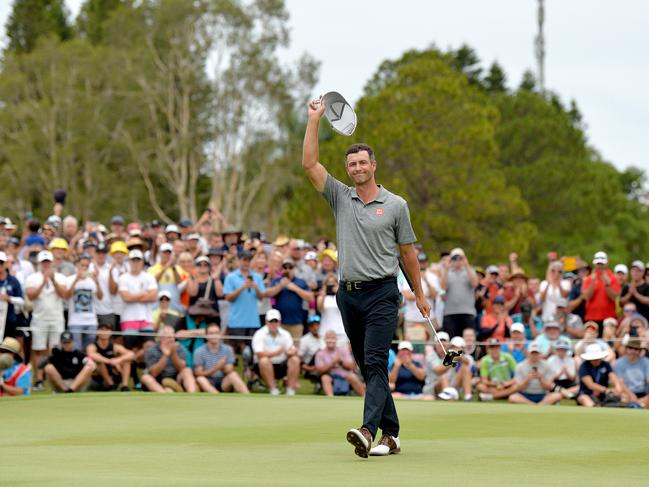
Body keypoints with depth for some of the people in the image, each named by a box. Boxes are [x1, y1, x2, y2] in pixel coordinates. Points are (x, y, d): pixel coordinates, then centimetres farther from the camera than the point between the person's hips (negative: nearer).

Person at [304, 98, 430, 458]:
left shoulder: (395, 205, 2)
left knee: (375, 363, -17)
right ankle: (390, 434, 15)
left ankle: (368, 429, -31)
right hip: (348, 294, 4)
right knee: (368, 367, 8)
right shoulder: (340, 198, 8)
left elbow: (408, 252, 8)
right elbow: (309, 164, -1)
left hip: (382, 293, -4)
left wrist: (420, 294, 11)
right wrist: (314, 120, -5)